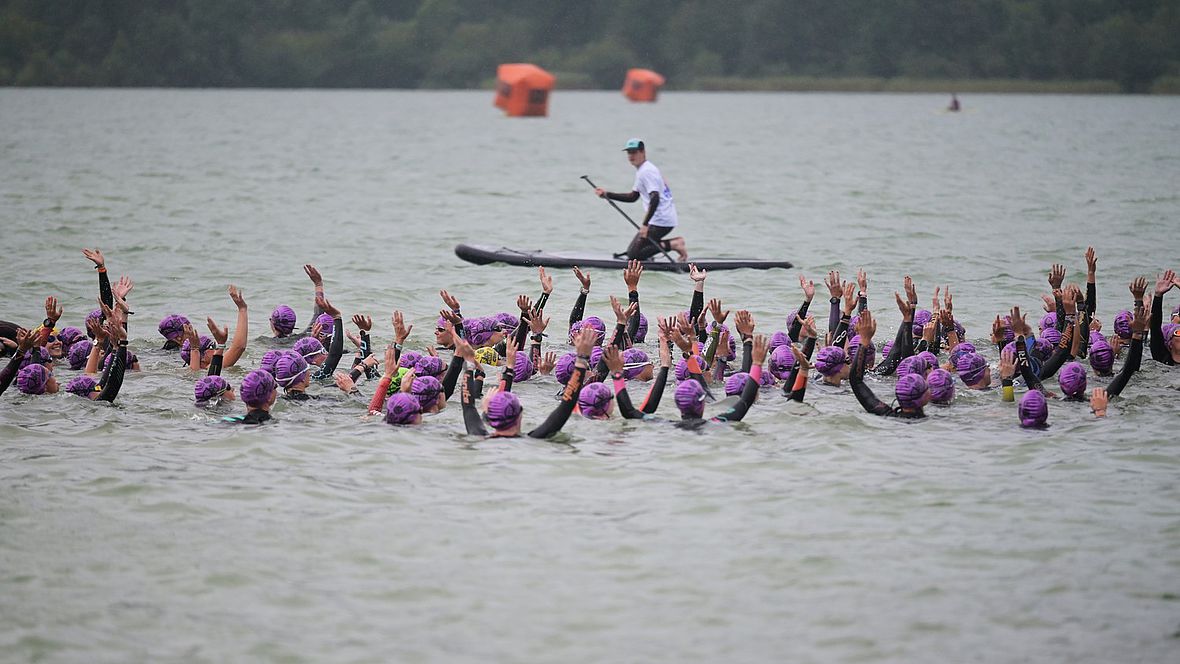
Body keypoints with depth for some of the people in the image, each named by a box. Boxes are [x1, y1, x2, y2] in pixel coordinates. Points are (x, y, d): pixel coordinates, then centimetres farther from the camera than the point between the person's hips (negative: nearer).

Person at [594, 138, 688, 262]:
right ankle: (675, 243, 8)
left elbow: (655, 198, -26)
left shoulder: (646, 171, -14)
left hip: (660, 222, -10)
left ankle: (673, 244, -13)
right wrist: (607, 194, 21)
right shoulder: (641, 170, 19)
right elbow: (633, 197, 27)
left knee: (633, 254, -11)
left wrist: (645, 224, -32)